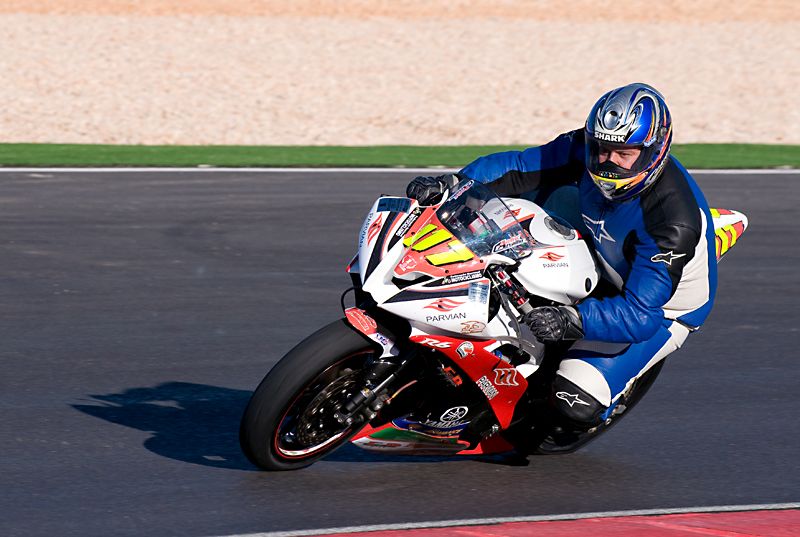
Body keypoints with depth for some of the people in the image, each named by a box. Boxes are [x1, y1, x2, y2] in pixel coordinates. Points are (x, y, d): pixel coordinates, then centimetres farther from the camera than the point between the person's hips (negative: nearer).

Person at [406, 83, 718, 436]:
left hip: (663, 310, -7)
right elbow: (518, 168, -11)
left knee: (576, 403, -23)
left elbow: (640, 314, -41)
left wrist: (573, 321, -56)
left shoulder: (674, 219, -38)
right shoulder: (588, 149, -19)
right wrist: (451, 184, -28)